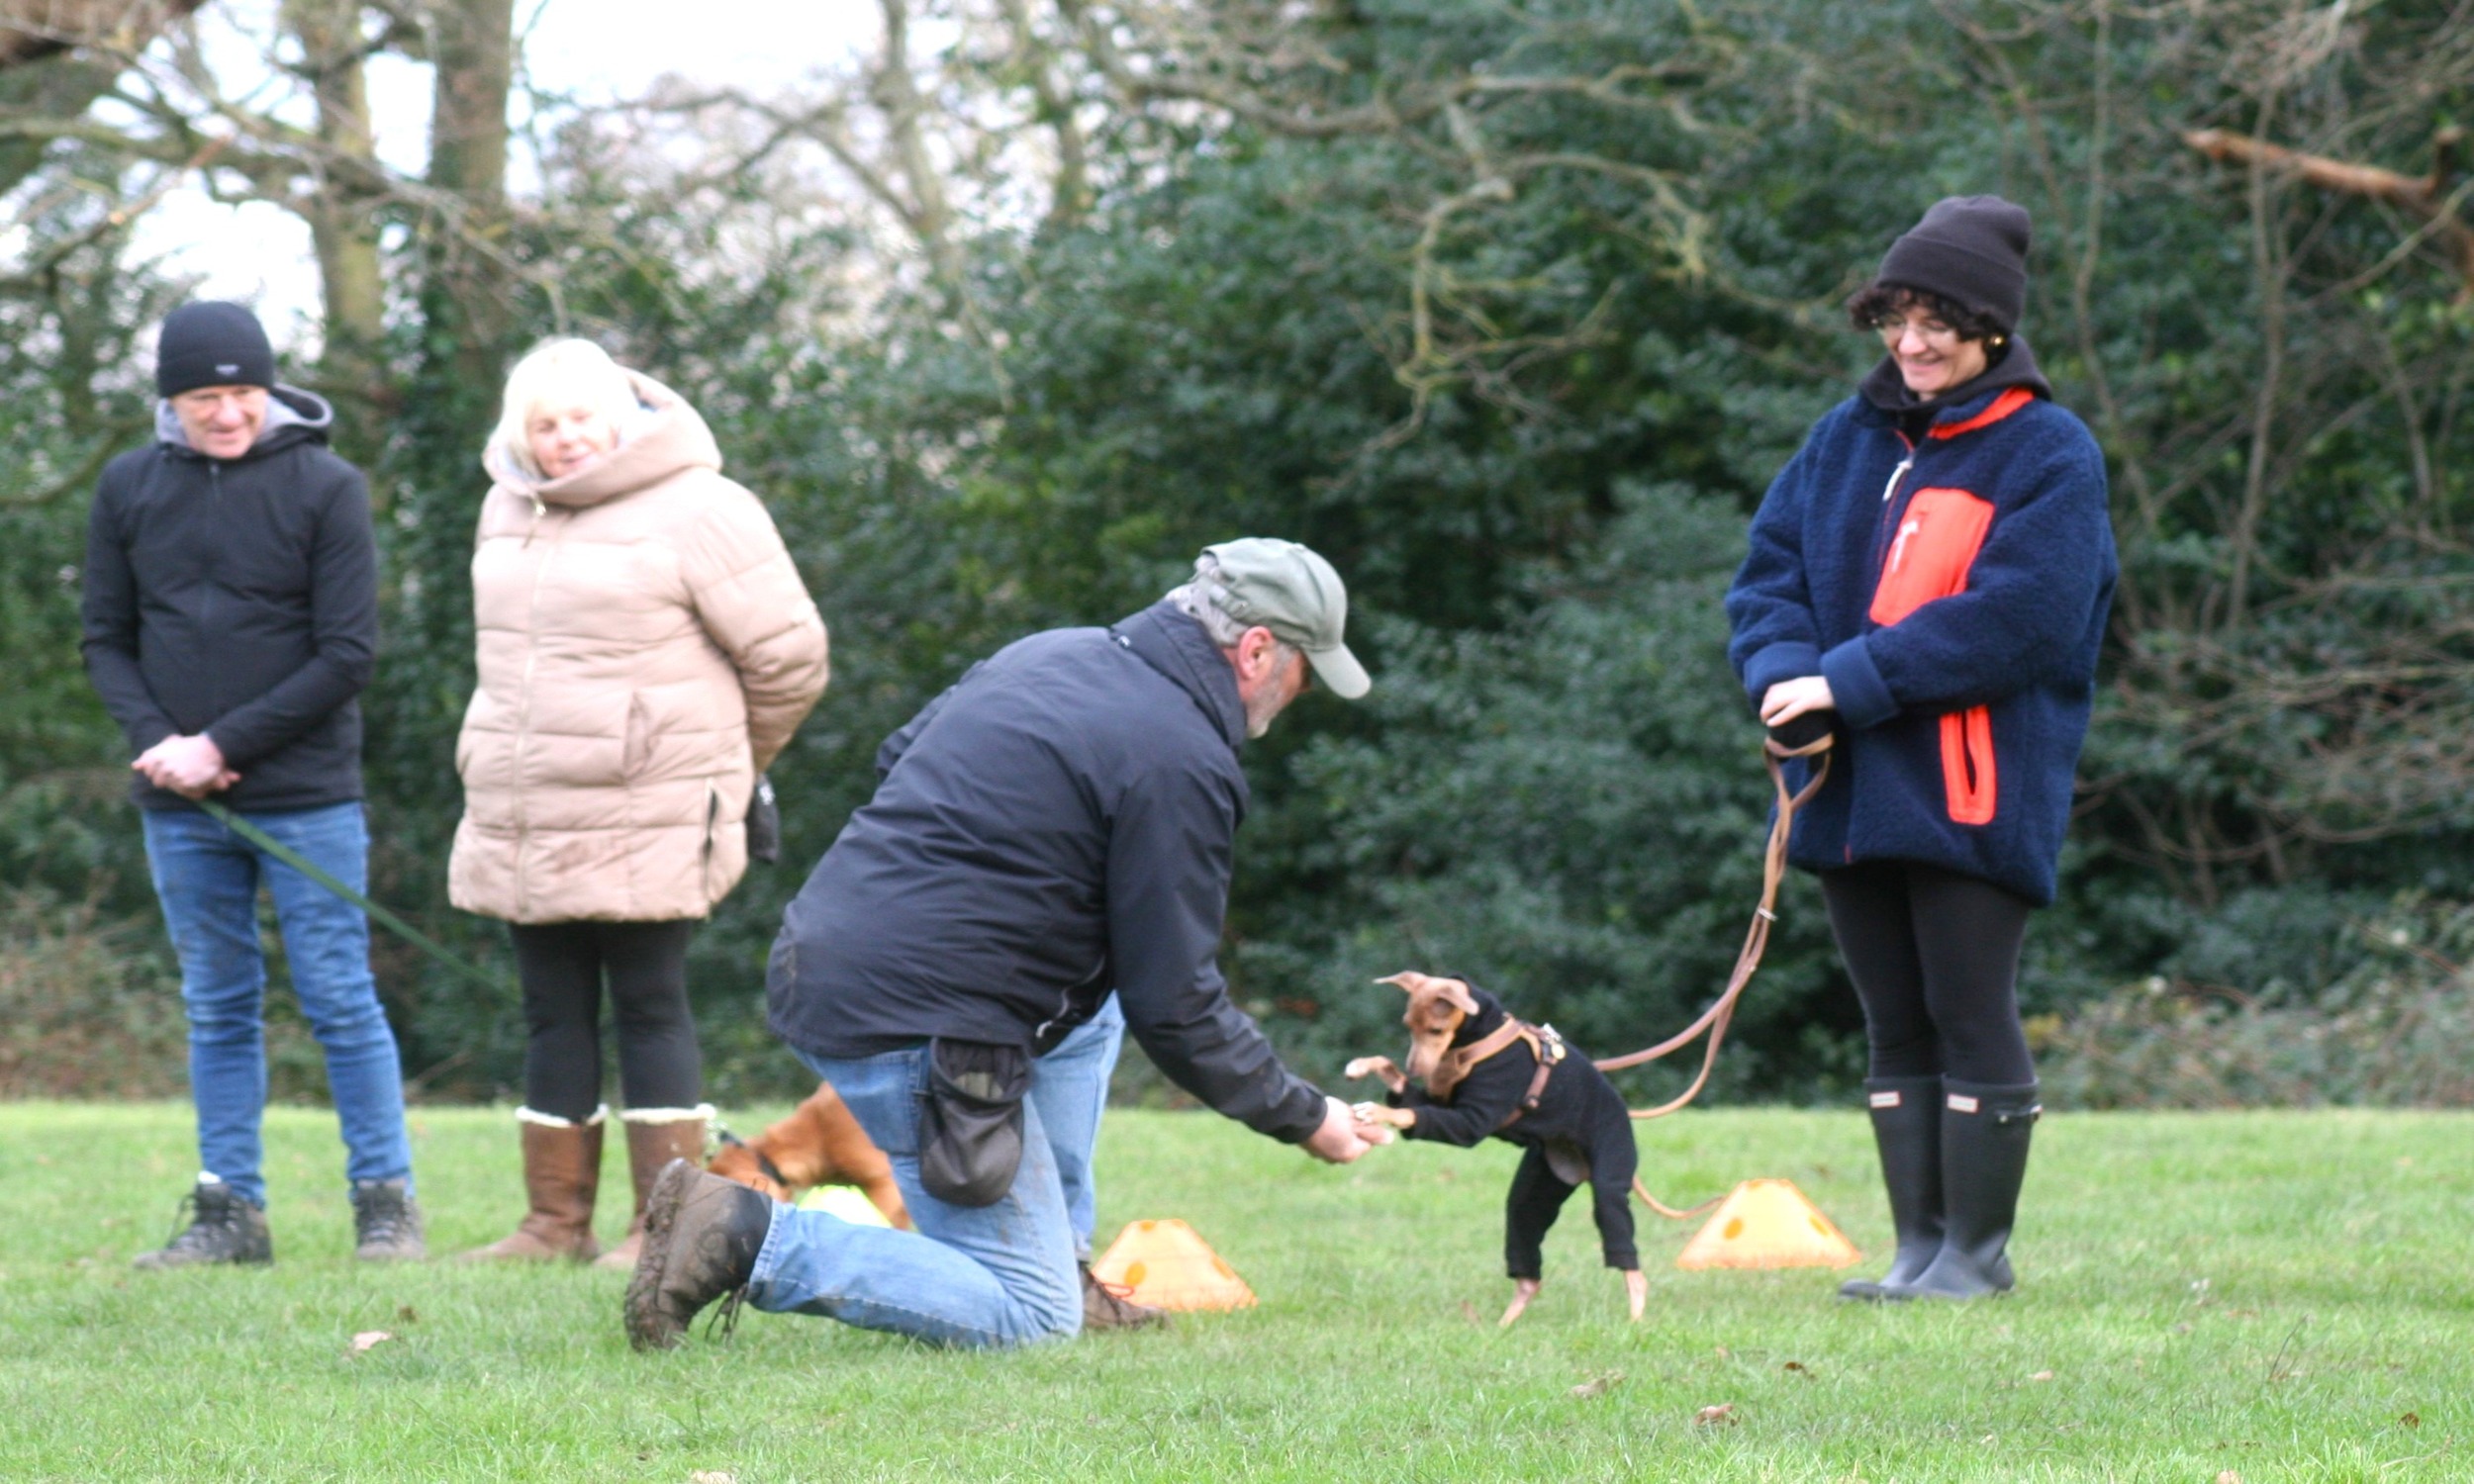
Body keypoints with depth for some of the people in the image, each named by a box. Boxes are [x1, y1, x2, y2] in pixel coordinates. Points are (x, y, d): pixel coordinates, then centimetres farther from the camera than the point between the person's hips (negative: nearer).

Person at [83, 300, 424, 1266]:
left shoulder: (325, 488, -4)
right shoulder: (129, 489, 6)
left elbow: (348, 654, -8)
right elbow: (107, 641, 10)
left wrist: (225, 745, -12)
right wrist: (154, 738, -9)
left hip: (306, 797, -3)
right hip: (179, 805, 3)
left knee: (340, 1000, -2)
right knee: (218, 1010, 8)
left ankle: (386, 1204, 4)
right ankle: (229, 1213, 12)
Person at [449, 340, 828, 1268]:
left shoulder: (695, 512, -8)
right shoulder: (509, 512, 14)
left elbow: (786, 657, -4)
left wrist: (719, 765, 8)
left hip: (647, 826, -7)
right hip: (523, 824, 7)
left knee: (650, 1009, -5)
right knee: (554, 1016, 9)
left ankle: (666, 1225, -2)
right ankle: (556, 1221, 13)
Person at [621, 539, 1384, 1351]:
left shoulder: (1051, 652, 13)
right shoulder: (1180, 761, -12)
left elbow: (894, 759, 26)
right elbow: (1175, 1007, -10)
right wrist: (1306, 1117, 2)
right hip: (911, 1024, -10)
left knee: (1093, 1002, 32)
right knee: (1028, 1320, -4)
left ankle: (1062, 1263, 23)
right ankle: (752, 1238, -13)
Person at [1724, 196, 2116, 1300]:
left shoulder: (2049, 455, -6)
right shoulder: (1846, 440, 14)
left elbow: (2017, 619, -16)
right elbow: (1769, 576, 11)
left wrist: (1853, 682, -19)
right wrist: (1784, 671, -11)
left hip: (1972, 794, -6)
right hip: (1851, 790, 6)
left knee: (1970, 1020, -4)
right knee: (1897, 1030, 10)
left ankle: (1977, 1250, 3)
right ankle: (1916, 1246, 15)